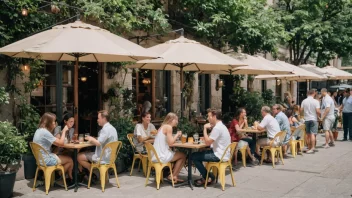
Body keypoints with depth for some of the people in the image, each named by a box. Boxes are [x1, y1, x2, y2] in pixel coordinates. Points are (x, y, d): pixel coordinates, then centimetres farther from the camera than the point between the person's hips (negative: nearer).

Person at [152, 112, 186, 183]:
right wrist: (177, 135, -2)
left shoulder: (162, 127, 17)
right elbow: (170, 143, -16)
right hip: (162, 157, -9)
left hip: (155, 157, 9)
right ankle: (173, 176, 12)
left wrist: (176, 136, 11)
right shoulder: (168, 127, -10)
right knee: (183, 156, 8)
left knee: (178, 155, 25)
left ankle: (174, 176, 21)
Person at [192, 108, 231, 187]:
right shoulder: (221, 126, 13)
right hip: (222, 154, 10)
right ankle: (205, 176, 22)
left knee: (194, 156, -5)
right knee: (199, 153, 21)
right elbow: (211, 140, 18)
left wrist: (205, 129, -11)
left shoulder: (217, 128, -20)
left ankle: (208, 177, 6)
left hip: (219, 156, -10)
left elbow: (208, 142, -19)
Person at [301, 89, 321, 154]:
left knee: (308, 134, 11)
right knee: (313, 134, -5)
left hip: (306, 119, 4)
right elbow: (318, 111, -14)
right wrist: (319, 115, 6)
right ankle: (312, 148, -11)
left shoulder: (304, 101, 1)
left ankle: (309, 148, 17)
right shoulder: (315, 101, -9)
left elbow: (301, 110, 1)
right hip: (313, 119, -3)